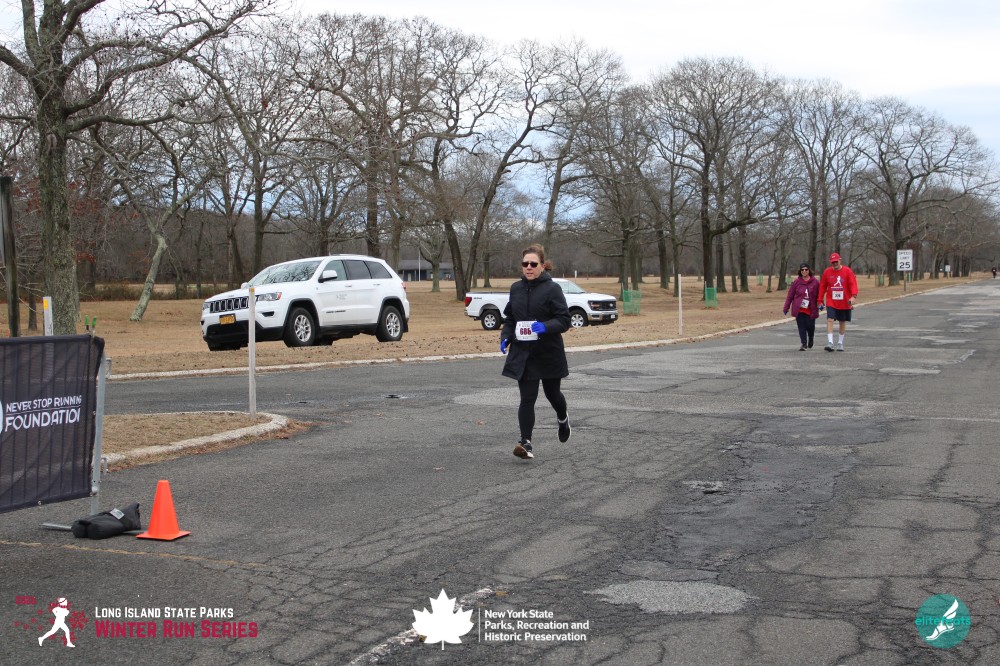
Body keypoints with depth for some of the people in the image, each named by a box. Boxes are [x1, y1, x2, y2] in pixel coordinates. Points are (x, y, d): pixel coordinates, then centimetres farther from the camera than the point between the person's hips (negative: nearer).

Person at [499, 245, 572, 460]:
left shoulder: (552, 289, -10)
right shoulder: (516, 288, 4)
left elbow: (564, 320, -13)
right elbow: (509, 318, 15)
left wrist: (545, 327, -30)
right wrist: (505, 337, -2)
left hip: (549, 353, -2)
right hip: (523, 354, 2)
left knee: (552, 393, 17)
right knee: (527, 399, -5)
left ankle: (563, 419, 48)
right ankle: (526, 442, -6)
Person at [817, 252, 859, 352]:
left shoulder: (847, 271, -4)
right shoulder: (827, 272, 2)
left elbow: (853, 284, -10)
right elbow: (822, 286, 8)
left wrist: (854, 296, -25)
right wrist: (820, 300, 8)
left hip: (844, 302, 0)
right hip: (831, 302, 0)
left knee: (843, 322, 10)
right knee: (830, 320, -15)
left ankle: (840, 343, 23)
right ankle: (830, 343, -20)